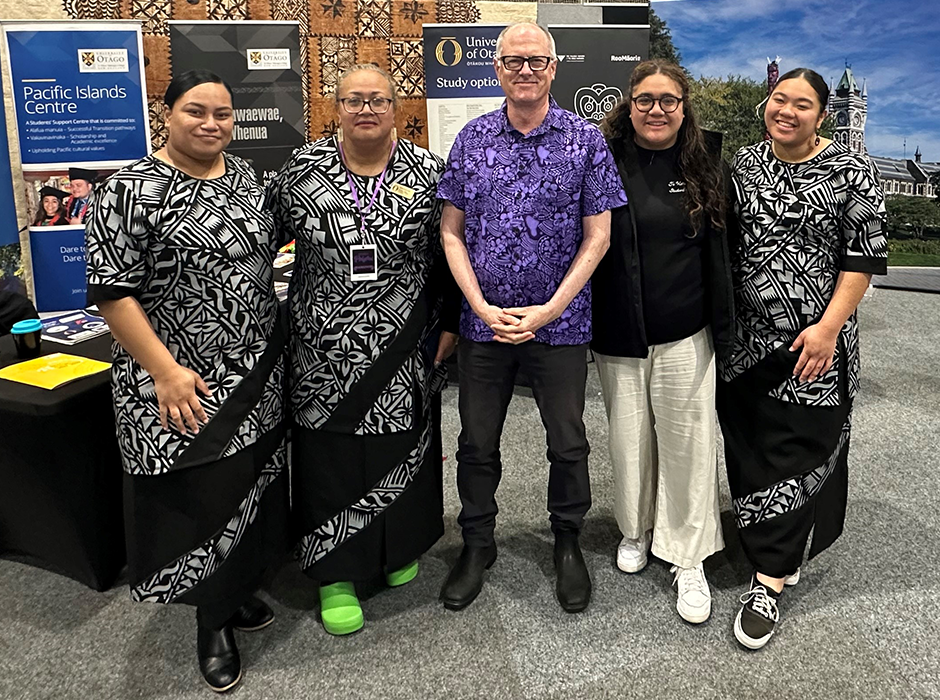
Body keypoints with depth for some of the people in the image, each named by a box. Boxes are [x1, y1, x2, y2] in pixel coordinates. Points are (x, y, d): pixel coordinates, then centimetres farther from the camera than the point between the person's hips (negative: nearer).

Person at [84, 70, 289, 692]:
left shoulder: (245, 177, 8)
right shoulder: (134, 190, -12)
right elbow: (112, 290, -15)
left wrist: (274, 334, 14)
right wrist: (165, 371, -20)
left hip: (258, 378, 7)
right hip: (184, 385, -6)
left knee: (253, 484, 16)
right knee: (200, 495, 3)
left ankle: (239, 587, 39)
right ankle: (213, 622, 25)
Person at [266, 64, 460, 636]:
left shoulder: (428, 172, 1)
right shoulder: (303, 169, 0)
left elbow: (449, 254, 5)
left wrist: (449, 324, 2)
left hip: (405, 351, 1)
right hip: (326, 351, 0)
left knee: (402, 445, 13)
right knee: (330, 452, 4)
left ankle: (399, 546, 37)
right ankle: (338, 573, 19)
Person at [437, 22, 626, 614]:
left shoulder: (585, 139, -3)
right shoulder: (472, 139, 3)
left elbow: (597, 237, -4)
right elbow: (452, 232, 3)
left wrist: (549, 309, -12)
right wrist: (482, 308, -8)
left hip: (560, 322, -1)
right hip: (484, 320, 2)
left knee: (568, 443, 10)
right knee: (477, 442, 12)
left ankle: (568, 542, 33)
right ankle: (477, 544, 32)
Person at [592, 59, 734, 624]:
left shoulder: (707, 165, 1)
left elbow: (721, 251, 4)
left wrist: (724, 326, 1)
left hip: (685, 335, 0)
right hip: (618, 335, 0)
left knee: (687, 441, 4)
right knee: (629, 437, 13)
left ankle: (689, 560, 19)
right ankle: (636, 529, 37)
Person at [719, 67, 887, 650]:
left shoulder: (850, 171, -5)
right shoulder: (744, 164, 8)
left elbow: (865, 257, -7)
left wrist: (829, 327, -15)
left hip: (811, 346, -4)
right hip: (743, 340, 5)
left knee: (795, 452, -1)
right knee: (747, 446, 10)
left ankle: (770, 580, 5)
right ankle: (782, 551, 30)